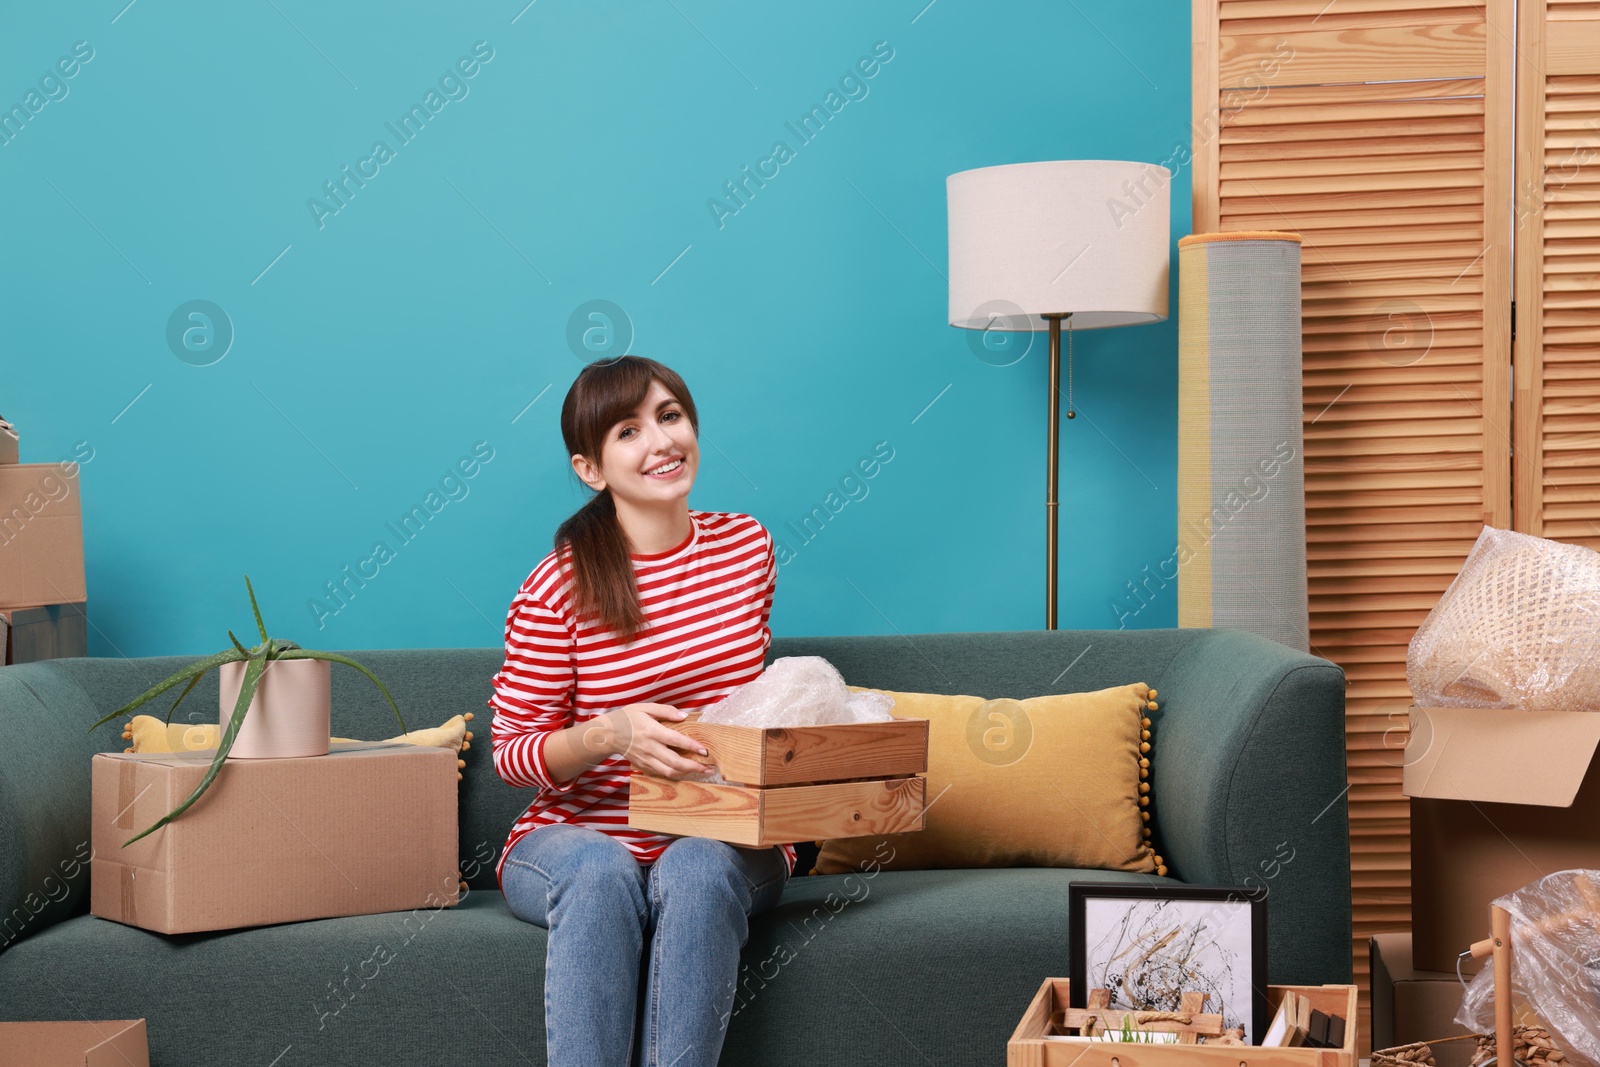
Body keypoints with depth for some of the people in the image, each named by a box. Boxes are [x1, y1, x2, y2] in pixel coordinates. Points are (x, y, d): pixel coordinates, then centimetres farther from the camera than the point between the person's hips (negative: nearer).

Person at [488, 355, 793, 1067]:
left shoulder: (748, 545, 5)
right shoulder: (558, 589, -9)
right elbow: (511, 752, -5)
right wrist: (609, 733, -23)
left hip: (730, 841, 2)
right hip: (574, 839, -2)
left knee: (696, 868, -34)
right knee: (600, 870, -37)